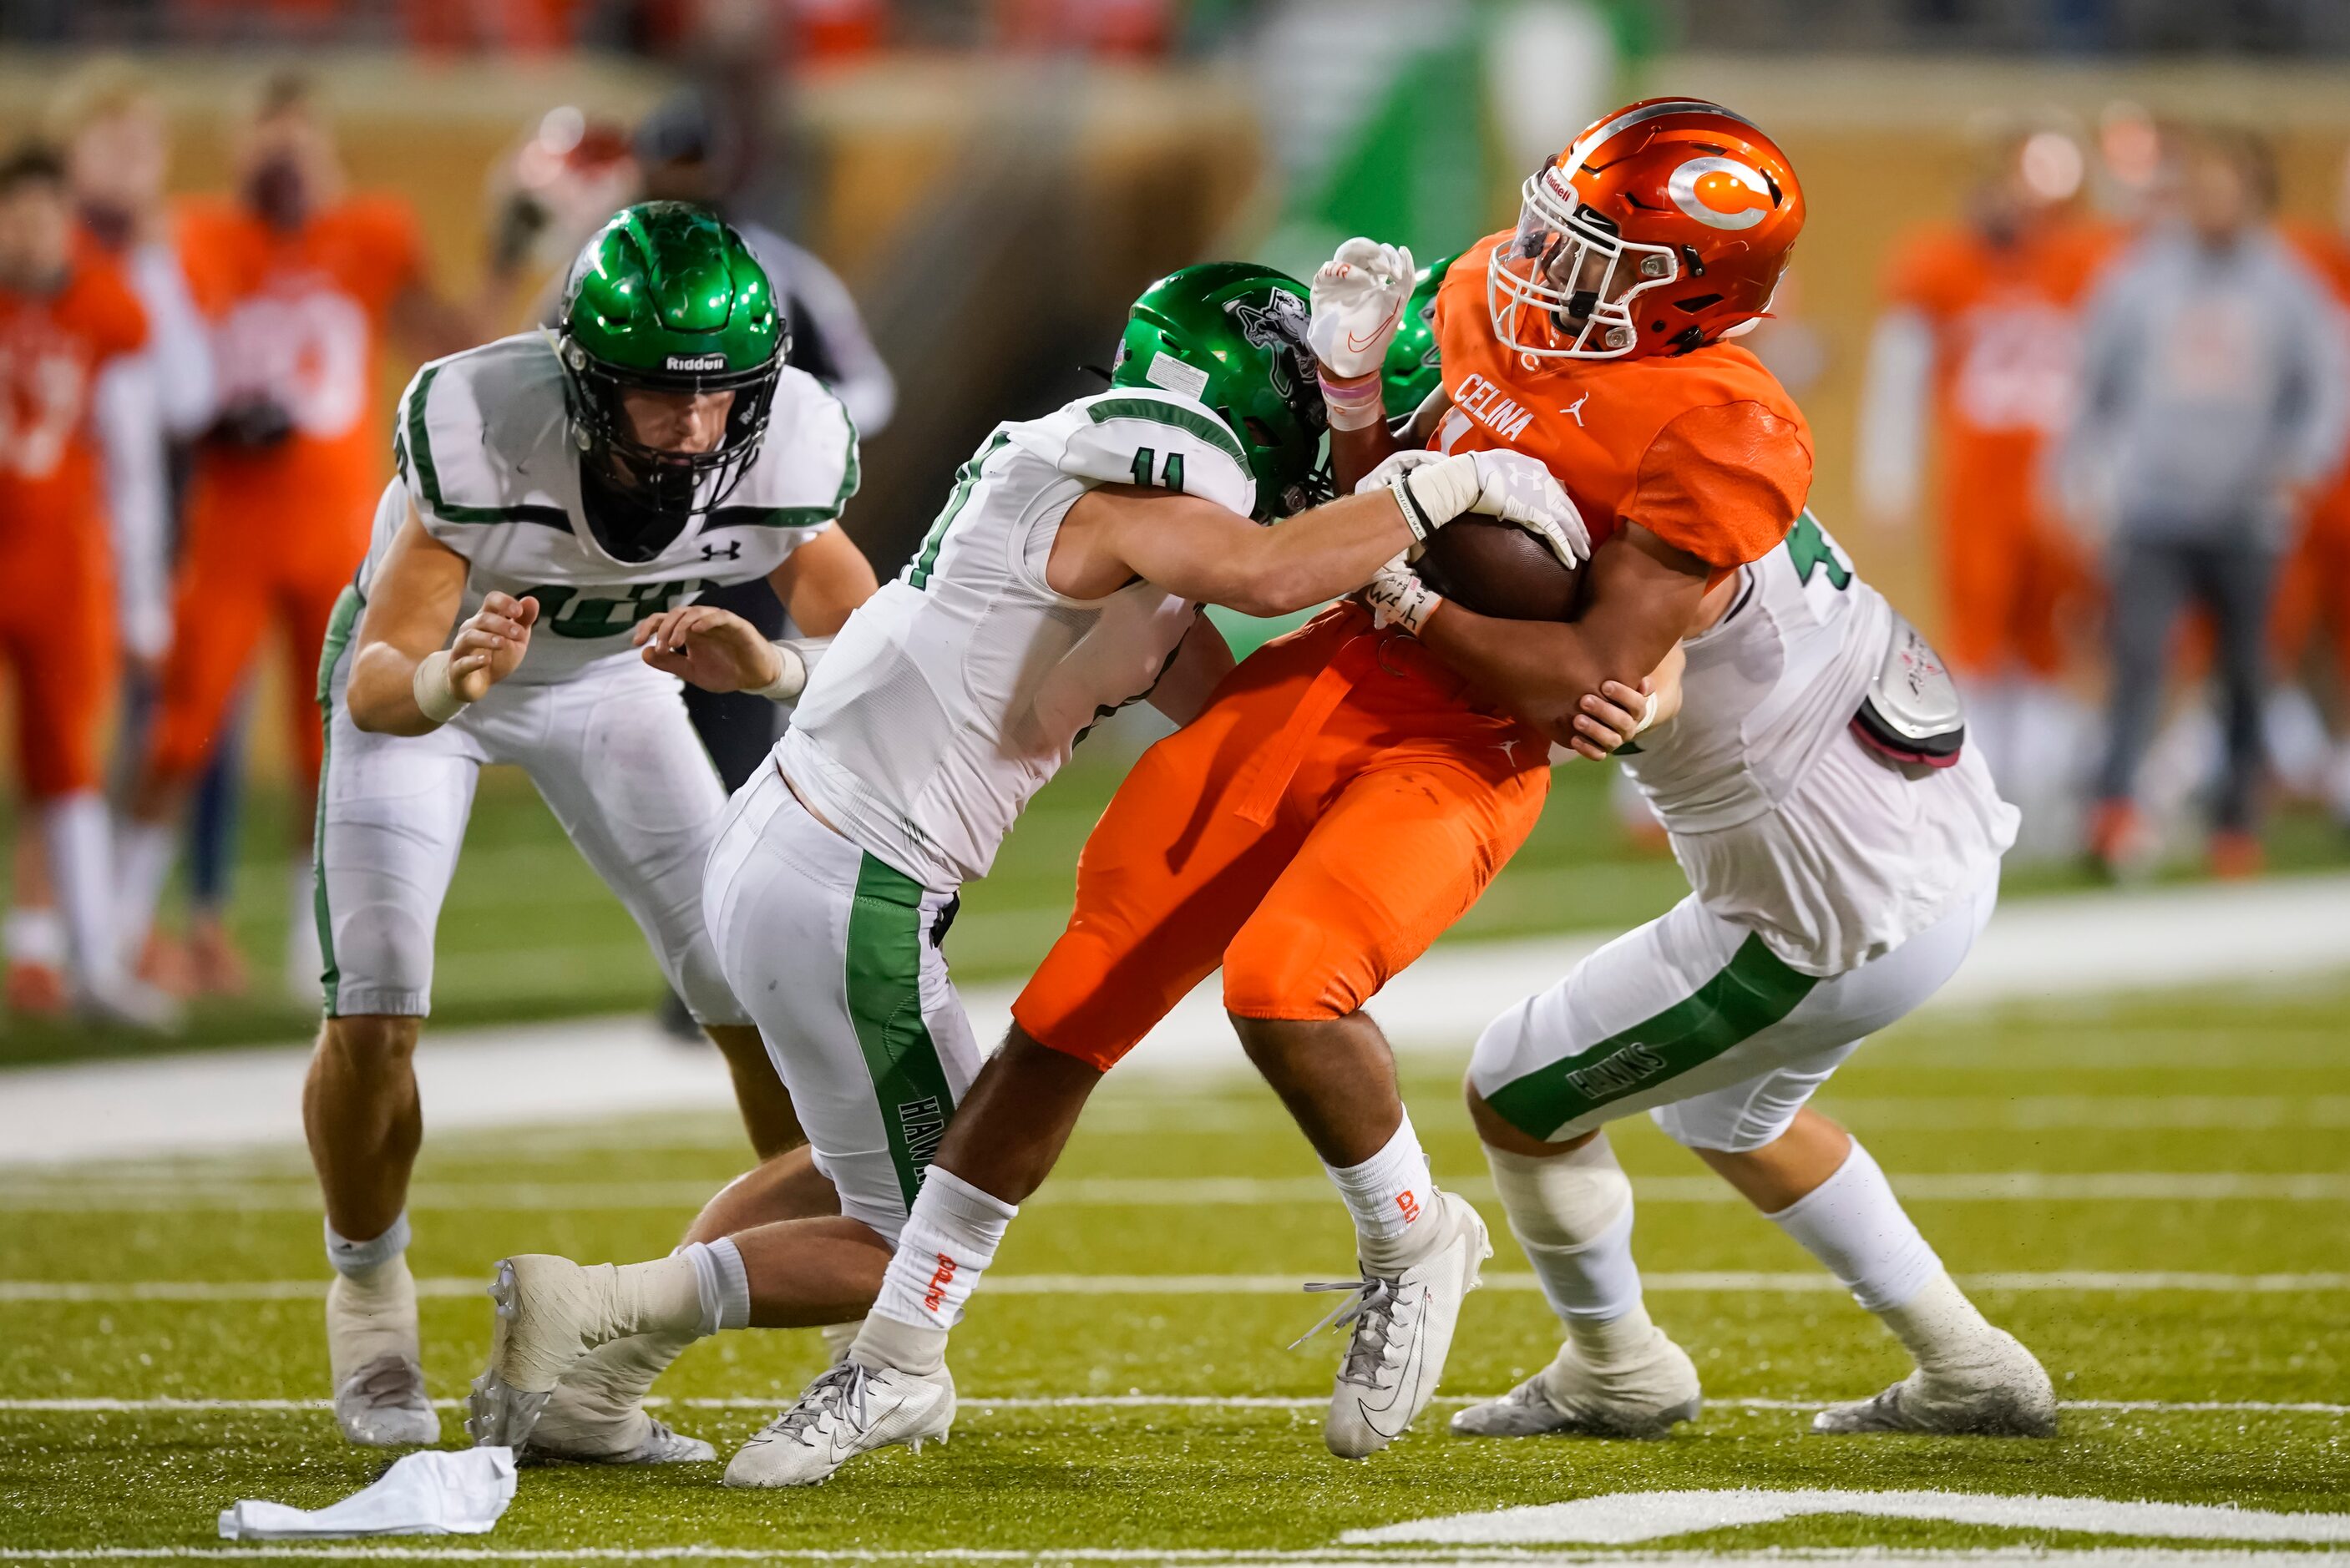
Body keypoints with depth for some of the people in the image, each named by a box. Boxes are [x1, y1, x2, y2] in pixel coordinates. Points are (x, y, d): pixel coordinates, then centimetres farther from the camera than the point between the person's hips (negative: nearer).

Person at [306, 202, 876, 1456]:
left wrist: (766, 666, -45)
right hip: (426, 664, -3)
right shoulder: (483, 426, -39)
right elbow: (378, 686, -35)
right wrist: (447, 679, -57)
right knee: (374, 1011, -15)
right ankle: (369, 1302, 13)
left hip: (610, 675, 3)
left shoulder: (785, 445, -30)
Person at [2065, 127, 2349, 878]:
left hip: (2245, 519, 1)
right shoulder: (2136, 279, 5)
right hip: (2152, 512, -1)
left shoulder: (2288, 287, 4)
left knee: (2245, 680, 6)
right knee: (2140, 655, -18)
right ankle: (2116, 804, -29)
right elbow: (2094, 380, 13)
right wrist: (2085, 474, 8)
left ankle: (2238, 822, 16)